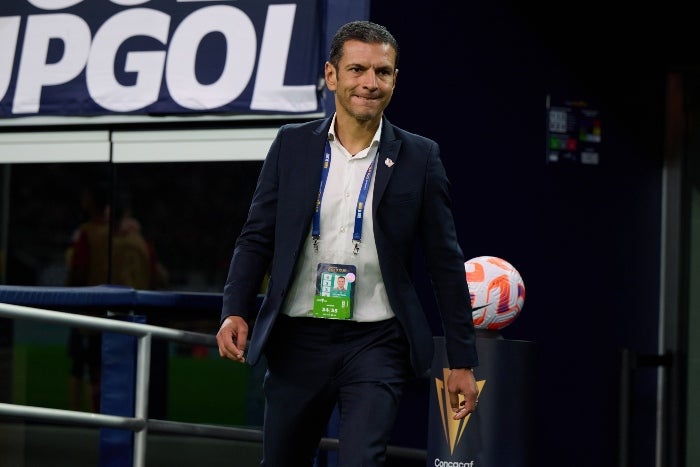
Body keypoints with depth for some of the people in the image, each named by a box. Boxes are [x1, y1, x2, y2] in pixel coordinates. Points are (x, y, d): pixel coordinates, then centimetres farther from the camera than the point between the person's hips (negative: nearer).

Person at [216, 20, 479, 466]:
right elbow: (257, 238, 5)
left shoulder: (420, 158, 1)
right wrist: (236, 311, -12)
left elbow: (446, 262, 3)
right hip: (298, 340, 2)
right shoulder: (293, 145, 4)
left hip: (376, 345, -2)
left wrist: (462, 361, 3)